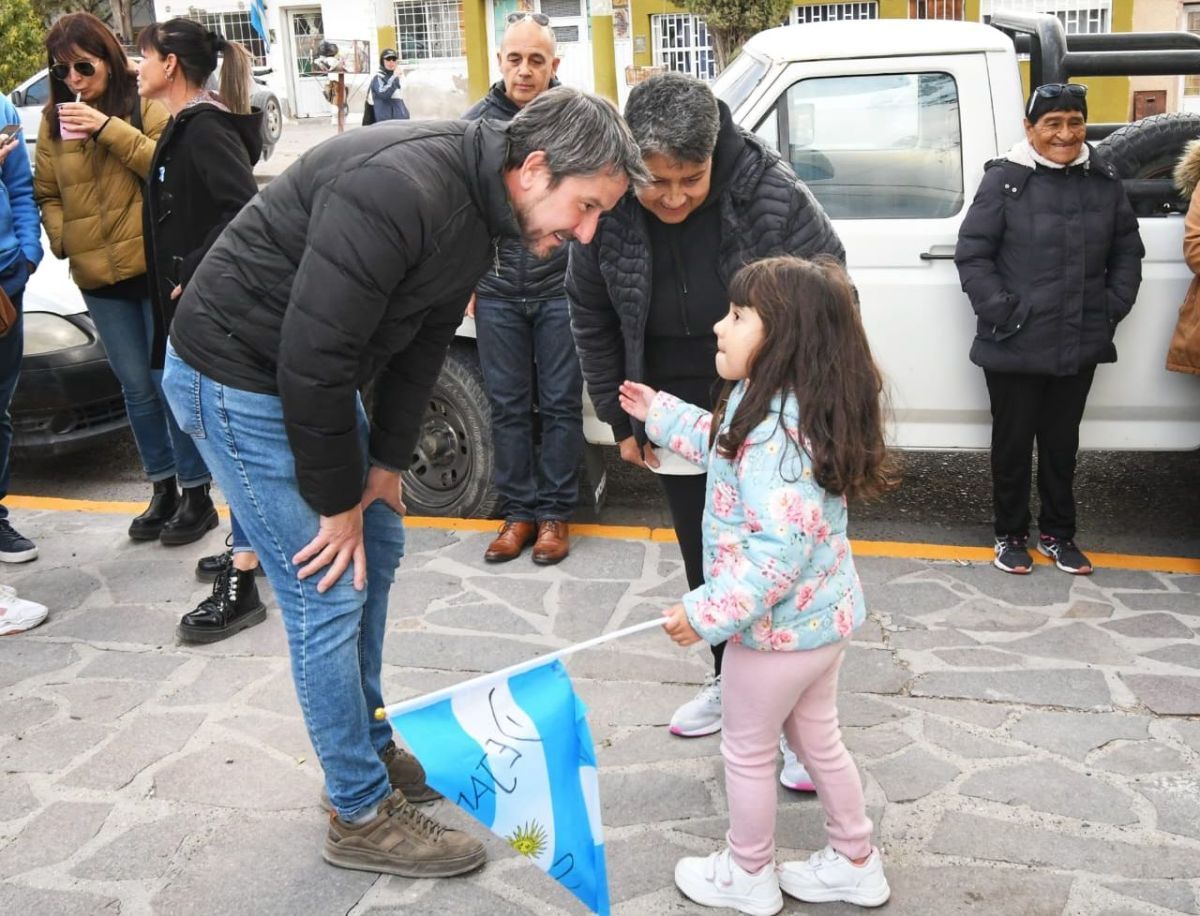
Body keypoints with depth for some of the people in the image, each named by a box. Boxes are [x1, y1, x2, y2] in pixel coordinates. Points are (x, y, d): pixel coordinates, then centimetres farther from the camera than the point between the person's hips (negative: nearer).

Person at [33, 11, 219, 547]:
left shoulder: (145, 104, -2)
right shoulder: (54, 120, 10)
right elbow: (46, 194, 14)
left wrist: (109, 128, -20)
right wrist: (62, 239, -3)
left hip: (156, 268, -4)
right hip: (97, 278, 4)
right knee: (138, 389, 11)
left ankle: (197, 496, 12)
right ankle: (163, 491, 24)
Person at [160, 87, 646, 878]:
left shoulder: (483, 206, -1)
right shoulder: (400, 190, -31)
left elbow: (423, 339, 8)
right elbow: (311, 355, -29)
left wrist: (386, 465, 6)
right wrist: (338, 501, -18)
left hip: (315, 373, 10)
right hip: (237, 375, -9)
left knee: (377, 550, 16)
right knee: (330, 590, -6)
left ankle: (372, 747, 34)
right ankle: (363, 816, 11)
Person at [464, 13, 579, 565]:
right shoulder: (475, 123, 4)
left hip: (561, 290, -2)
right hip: (496, 292, 2)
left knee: (561, 404, 5)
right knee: (507, 406, 8)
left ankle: (555, 512, 18)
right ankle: (518, 511, 20)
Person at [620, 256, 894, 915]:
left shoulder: (774, 431, -30)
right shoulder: (794, 408, 2)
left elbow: (781, 549, -34)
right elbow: (728, 449, 21)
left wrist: (709, 613, -28)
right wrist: (662, 414, 23)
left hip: (780, 624, -9)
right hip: (825, 613, 10)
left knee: (748, 750, 13)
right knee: (817, 739, 25)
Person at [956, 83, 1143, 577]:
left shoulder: (1104, 180, 5)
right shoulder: (1005, 180, -9)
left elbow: (1128, 251, 13)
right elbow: (972, 255, -9)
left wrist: (1114, 307, 3)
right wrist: (1001, 312, -15)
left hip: (1081, 345, 4)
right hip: (1015, 347, -4)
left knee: (1062, 443, 16)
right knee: (1013, 443, 9)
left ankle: (1057, 534, 31)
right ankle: (1011, 535, 25)